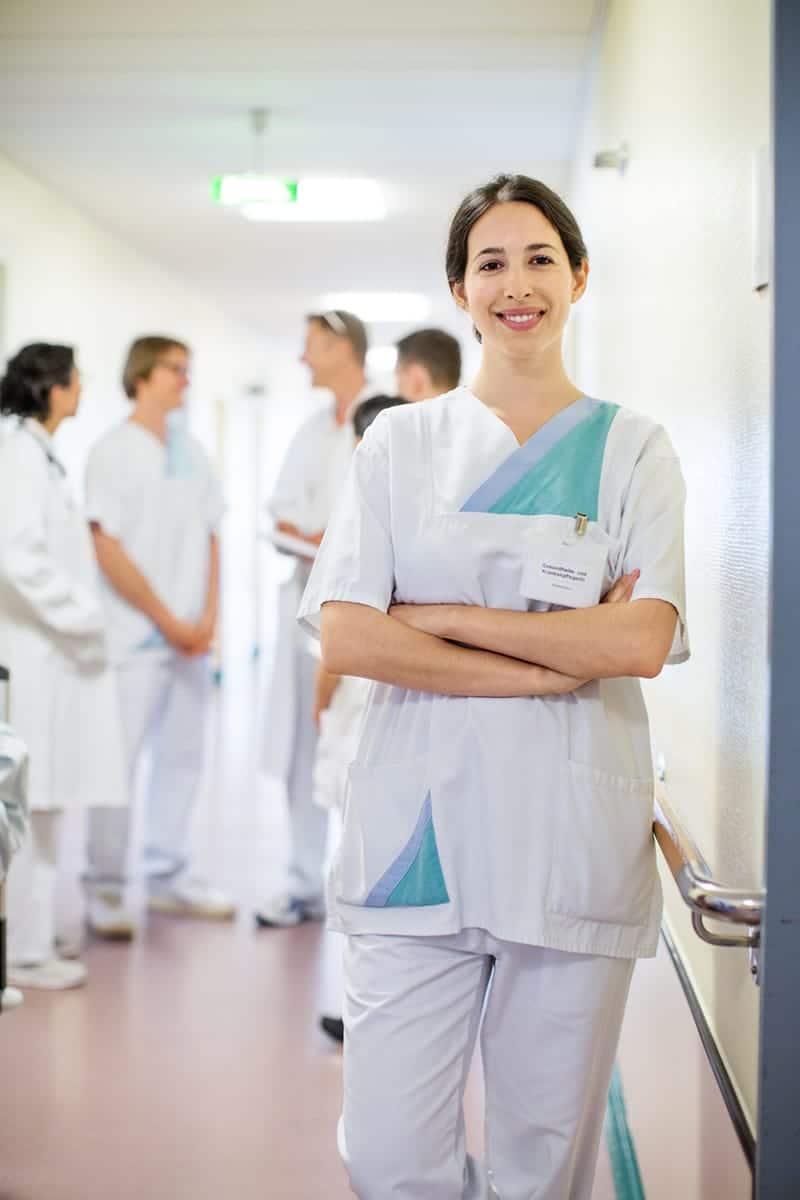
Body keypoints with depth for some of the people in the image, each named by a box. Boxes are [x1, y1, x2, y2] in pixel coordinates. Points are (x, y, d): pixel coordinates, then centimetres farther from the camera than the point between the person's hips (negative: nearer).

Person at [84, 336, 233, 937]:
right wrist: (168, 622, -11)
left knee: (183, 757, 10)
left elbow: (210, 537, 13)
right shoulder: (113, 452, -5)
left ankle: (169, 876, 21)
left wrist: (208, 616, 0)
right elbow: (108, 549, -10)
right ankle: (106, 889, 6)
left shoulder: (191, 451, 12)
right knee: (118, 761, -3)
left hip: (191, 636, 6)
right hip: (137, 637, -6)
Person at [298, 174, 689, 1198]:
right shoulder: (401, 441, 9)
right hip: (418, 822, 1)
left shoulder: (631, 448, 8)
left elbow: (641, 641, -7)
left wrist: (440, 617, -8)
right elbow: (345, 638, -4)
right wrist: (555, 663, -9)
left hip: (572, 834, 0)